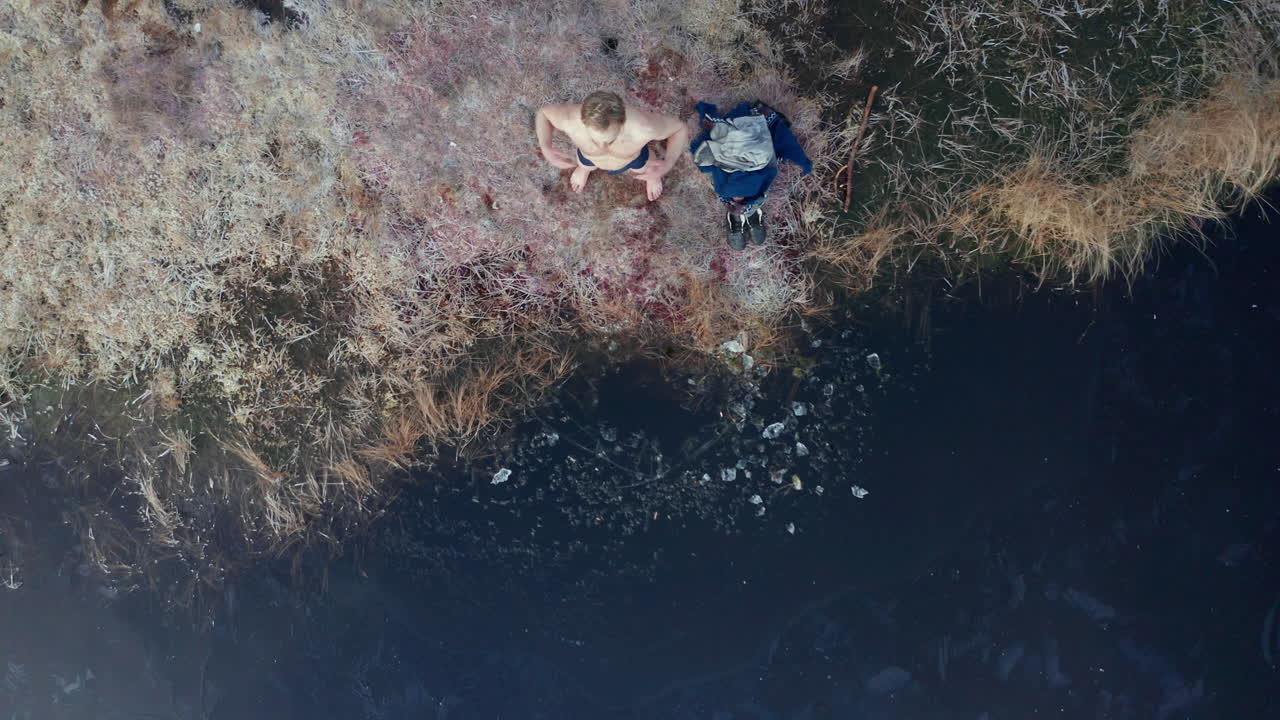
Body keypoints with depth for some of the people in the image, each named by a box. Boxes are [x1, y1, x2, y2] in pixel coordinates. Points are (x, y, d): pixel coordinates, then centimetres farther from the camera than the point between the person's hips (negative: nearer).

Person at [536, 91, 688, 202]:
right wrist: (546, 150, -38)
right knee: (585, 165, 36)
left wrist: (668, 164, -44)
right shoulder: (571, 121, -46)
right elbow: (544, 111, -22)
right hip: (590, 157, 1)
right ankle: (585, 167, 70)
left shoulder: (643, 127, -49)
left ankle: (650, 172, 67)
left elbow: (680, 128, -27)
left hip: (634, 158, 0)